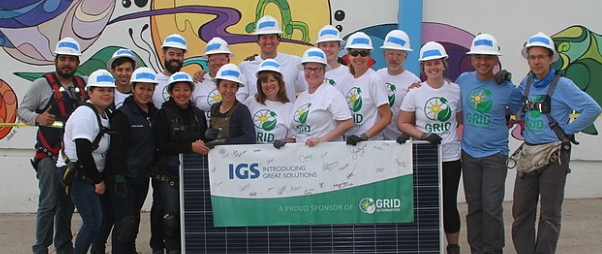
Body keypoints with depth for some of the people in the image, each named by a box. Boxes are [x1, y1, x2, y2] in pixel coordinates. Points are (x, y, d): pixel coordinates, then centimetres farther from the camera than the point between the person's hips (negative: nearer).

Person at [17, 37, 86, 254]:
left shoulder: (83, 85, 12)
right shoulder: (42, 84, -1)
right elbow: (22, 110, 0)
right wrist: (37, 118, -19)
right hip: (50, 155, -4)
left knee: (67, 204, 11)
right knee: (48, 204, -6)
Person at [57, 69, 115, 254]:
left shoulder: (105, 114, 10)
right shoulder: (85, 114, -18)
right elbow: (83, 152, -23)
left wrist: (101, 178, 8)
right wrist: (98, 180, -16)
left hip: (93, 174, 9)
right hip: (76, 174, -9)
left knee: (105, 216, 8)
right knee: (93, 221, -13)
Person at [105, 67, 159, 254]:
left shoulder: (154, 114, 11)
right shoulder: (123, 114, -10)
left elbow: (156, 146, 19)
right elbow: (116, 149, -14)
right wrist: (119, 178, -19)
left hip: (142, 177, 7)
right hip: (124, 177, -7)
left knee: (135, 219, 14)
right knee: (125, 222, -11)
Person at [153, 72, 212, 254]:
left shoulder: (198, 114, 13)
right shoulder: (164, 114, 0)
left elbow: (205, 140, 17)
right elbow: (162, 145, -9)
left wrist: (202, 145, -5)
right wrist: (190, 147, -16)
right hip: (170, 170, -3)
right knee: (171, 216, -8)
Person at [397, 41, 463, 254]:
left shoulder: (456, 91, 2)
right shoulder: (415, 93, -1)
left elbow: (463, 121, 12)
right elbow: (402, 123, 0)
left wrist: (461, 140, -3)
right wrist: (424, 135, -14)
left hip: (450, 157, 1)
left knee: (449, 203, 6)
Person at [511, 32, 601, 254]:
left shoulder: (562, 85, -9)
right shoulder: (526, 83, 9)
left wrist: (569, 130, -11)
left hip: (554, 156, -6)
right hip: (528, 153, 6)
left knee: (550, 214, 4)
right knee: (521, 211, 7)